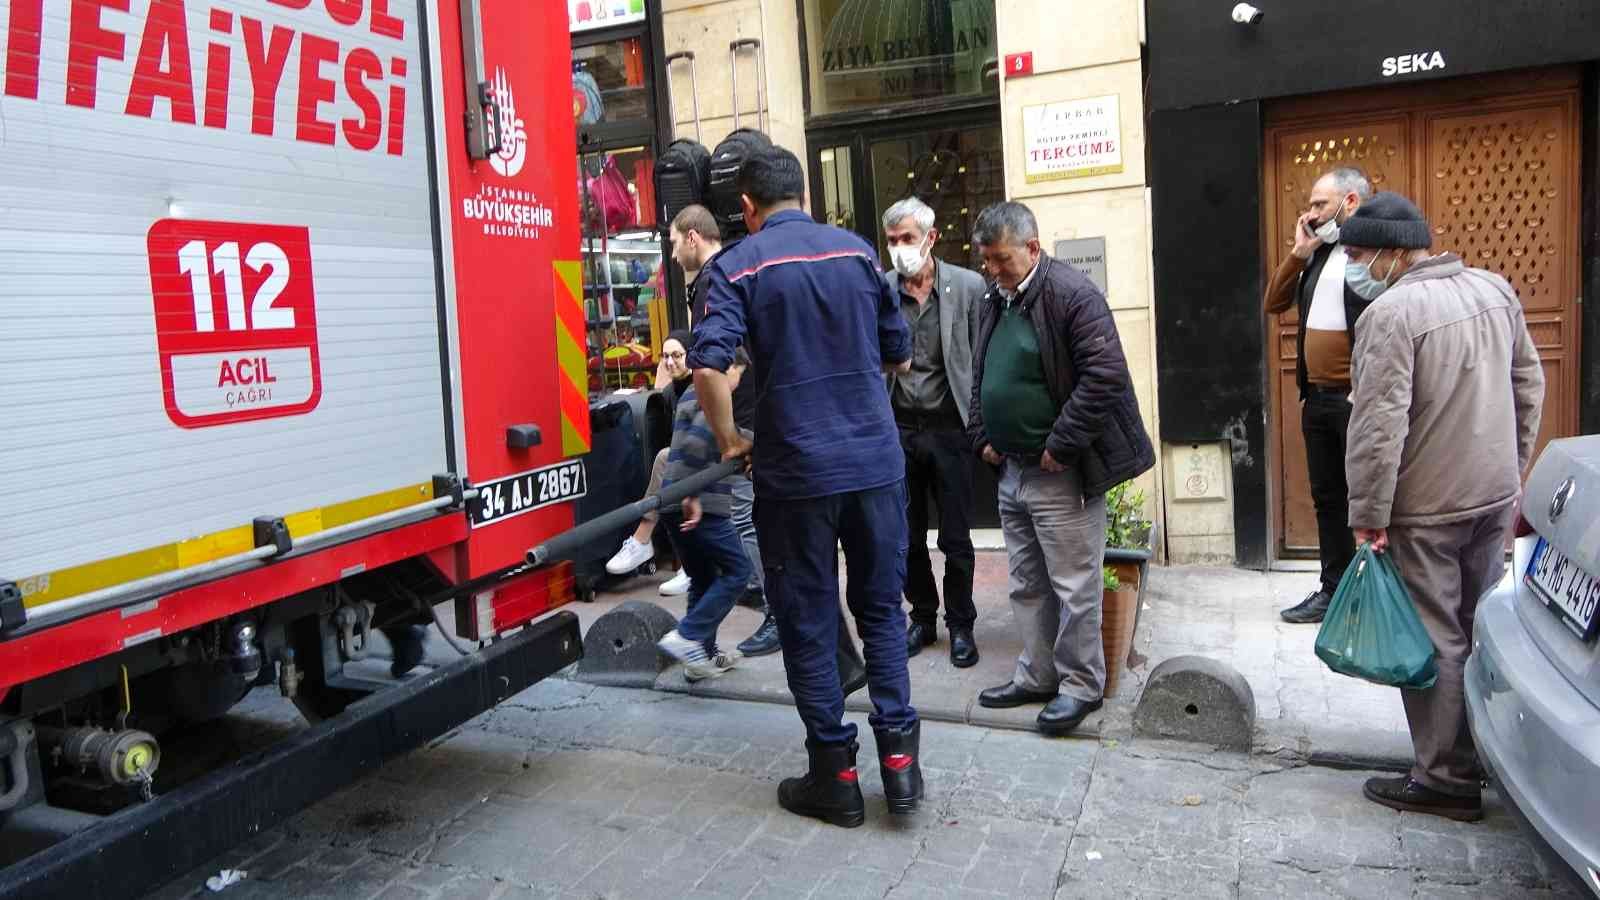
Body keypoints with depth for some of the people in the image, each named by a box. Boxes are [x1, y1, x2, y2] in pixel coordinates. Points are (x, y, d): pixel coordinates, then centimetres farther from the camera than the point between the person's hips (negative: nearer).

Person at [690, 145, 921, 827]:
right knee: (880, 607, 16)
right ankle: (897, 753, 13)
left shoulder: (737, 266, -4)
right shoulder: (857, 251, 7)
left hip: (795, 470, -3)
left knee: (808, 623, 9)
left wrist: (729, 441, -2)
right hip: (877, 461, 3)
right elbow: (899, 356, 14)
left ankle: (835, 776, 16)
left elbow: (709, 366, -18)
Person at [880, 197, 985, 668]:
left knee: (956, 538, 7)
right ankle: (922, 617, 31)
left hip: (950, 429, -2)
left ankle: (961, 625, 24)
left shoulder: (968, 285, -4)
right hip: (897, 430, 2)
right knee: (907, 536, 13)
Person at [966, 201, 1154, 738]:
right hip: (1011, 470, 8)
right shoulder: (994, 301, 11)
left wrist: (1061, 446, -19)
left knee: (1074, 587, 2)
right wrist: (982, 437, 10)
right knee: (1027, 586, 16)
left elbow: (1105, 374, -20)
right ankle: (1038, 677, 30)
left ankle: (1081, 685, 17)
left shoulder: (1071, 294, -14)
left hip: (1061, 473, -8)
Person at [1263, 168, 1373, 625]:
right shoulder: (1318, 254, 14)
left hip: (1359, 399, -8)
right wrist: (1299, 253, 2)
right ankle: (1333, 591, 26)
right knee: (1327, 499, 15)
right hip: (1317, 398, 8)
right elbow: (1274, 303, 13)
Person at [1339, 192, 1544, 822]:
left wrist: (1368, 515, -17)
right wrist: (1512, 467, 22)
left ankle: (1446, 780, 12)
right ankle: (1491, 754, 33)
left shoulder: (1391, 311, -20)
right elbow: (1528, 384, 14)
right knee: (1482, 629, 19)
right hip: (1497, 494, 8)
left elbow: (1379, 424, -23)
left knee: (1435, 641, 2)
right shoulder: (1496, 289, 6)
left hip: (1427, 510, -8)